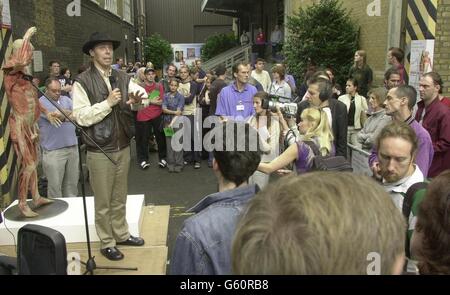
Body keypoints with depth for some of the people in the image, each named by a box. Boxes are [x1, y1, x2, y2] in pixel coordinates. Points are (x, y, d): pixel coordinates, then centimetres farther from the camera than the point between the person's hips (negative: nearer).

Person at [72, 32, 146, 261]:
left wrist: (137, 97, -19)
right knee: (103, 202, 8)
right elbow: (81, 117, -16)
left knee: (120, 198, 19)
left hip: (123, 147, 5)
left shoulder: (122, 78, 6)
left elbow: (143, 92, 2)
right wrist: (108, 103, -19)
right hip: (100, 151, -5)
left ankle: (121, 234, 36)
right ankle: (107, 243, 24)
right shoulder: (82, 82, -10)